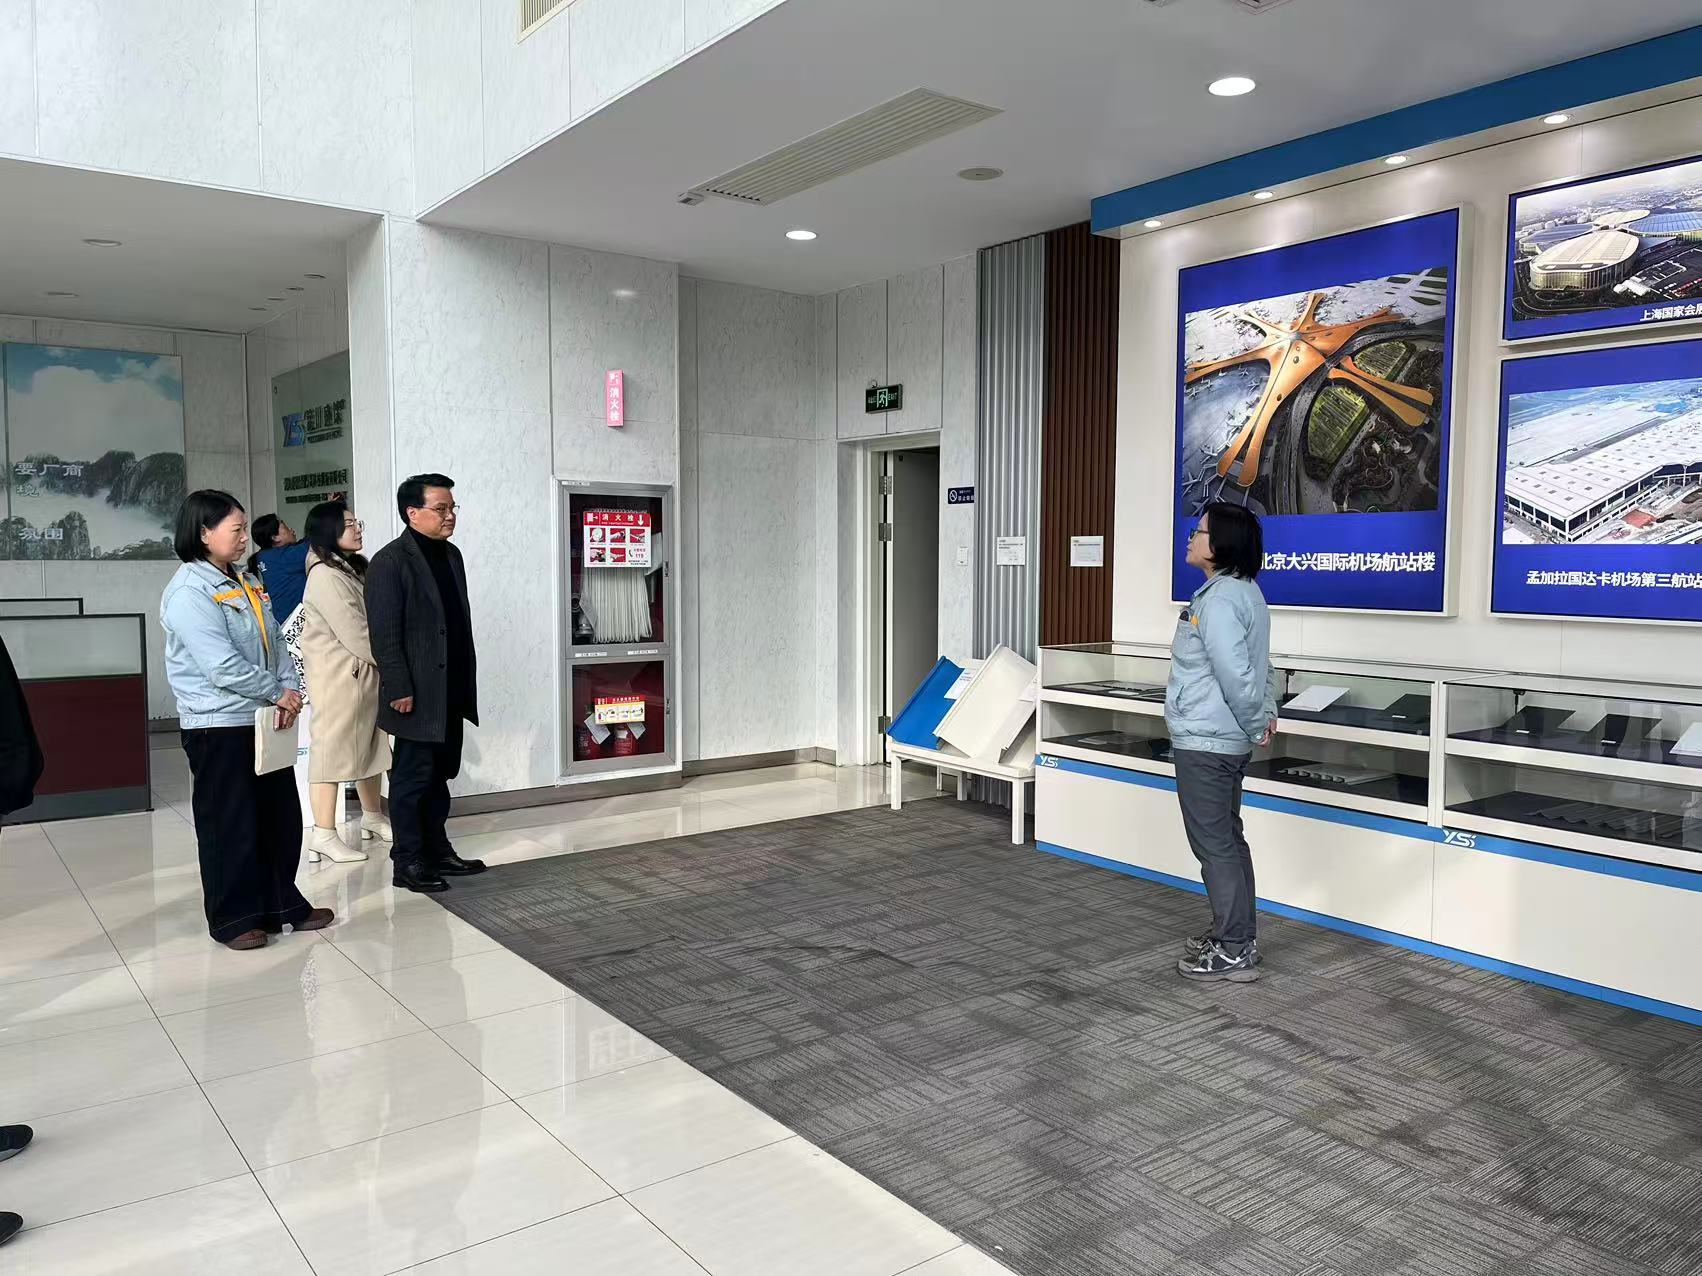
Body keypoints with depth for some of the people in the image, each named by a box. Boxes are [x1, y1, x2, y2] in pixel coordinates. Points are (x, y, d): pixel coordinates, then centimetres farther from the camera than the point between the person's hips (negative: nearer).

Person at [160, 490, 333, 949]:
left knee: (281, 816, 14)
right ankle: (233, 918, 16)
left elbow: (275, 641, 11)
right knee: (230, 825, 3)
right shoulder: (189, 592, -16)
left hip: (266, 721, 8)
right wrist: (277, 693, -13)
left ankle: (282, 903, 27)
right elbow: (223, 667, -22)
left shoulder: (245, 582, 11)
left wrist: (290, 688, -5)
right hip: (219, 727, -8)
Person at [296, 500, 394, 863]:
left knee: (369, 743, 16)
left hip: (364, 671, 9)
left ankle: (372, 816, 30)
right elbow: (353, 633, -19)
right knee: (332, 748, -4)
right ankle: (324, 835, 1)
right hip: (338, 675, -9)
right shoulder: (325, 576, -16)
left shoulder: (354, 568, 12)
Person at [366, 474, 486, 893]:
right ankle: (407, 862, 12)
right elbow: (384, 634, -15)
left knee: (441, 774, 15)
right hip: (418, 695, -8)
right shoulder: (390, 562, -12)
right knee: (413, 777, 2)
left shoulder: (451, 555, 12)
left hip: (452, 693, 8)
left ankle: (437, 851, 26)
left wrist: (467, 682, 15)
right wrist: (399, 690, -18)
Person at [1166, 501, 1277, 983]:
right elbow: (1260, 667, 20)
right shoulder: (1244, 592, 12)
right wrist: (1268, 712, 12)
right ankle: (1236, 935, 29)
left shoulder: (1218, 600, -21)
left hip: (1204, 744, -10)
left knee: (1215, 844, -1)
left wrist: (1254, 725, -11)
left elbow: (1236, 676, -24)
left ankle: (1234, 952, 7)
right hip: (1226, 742, 10)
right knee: (1227, 840, 18)